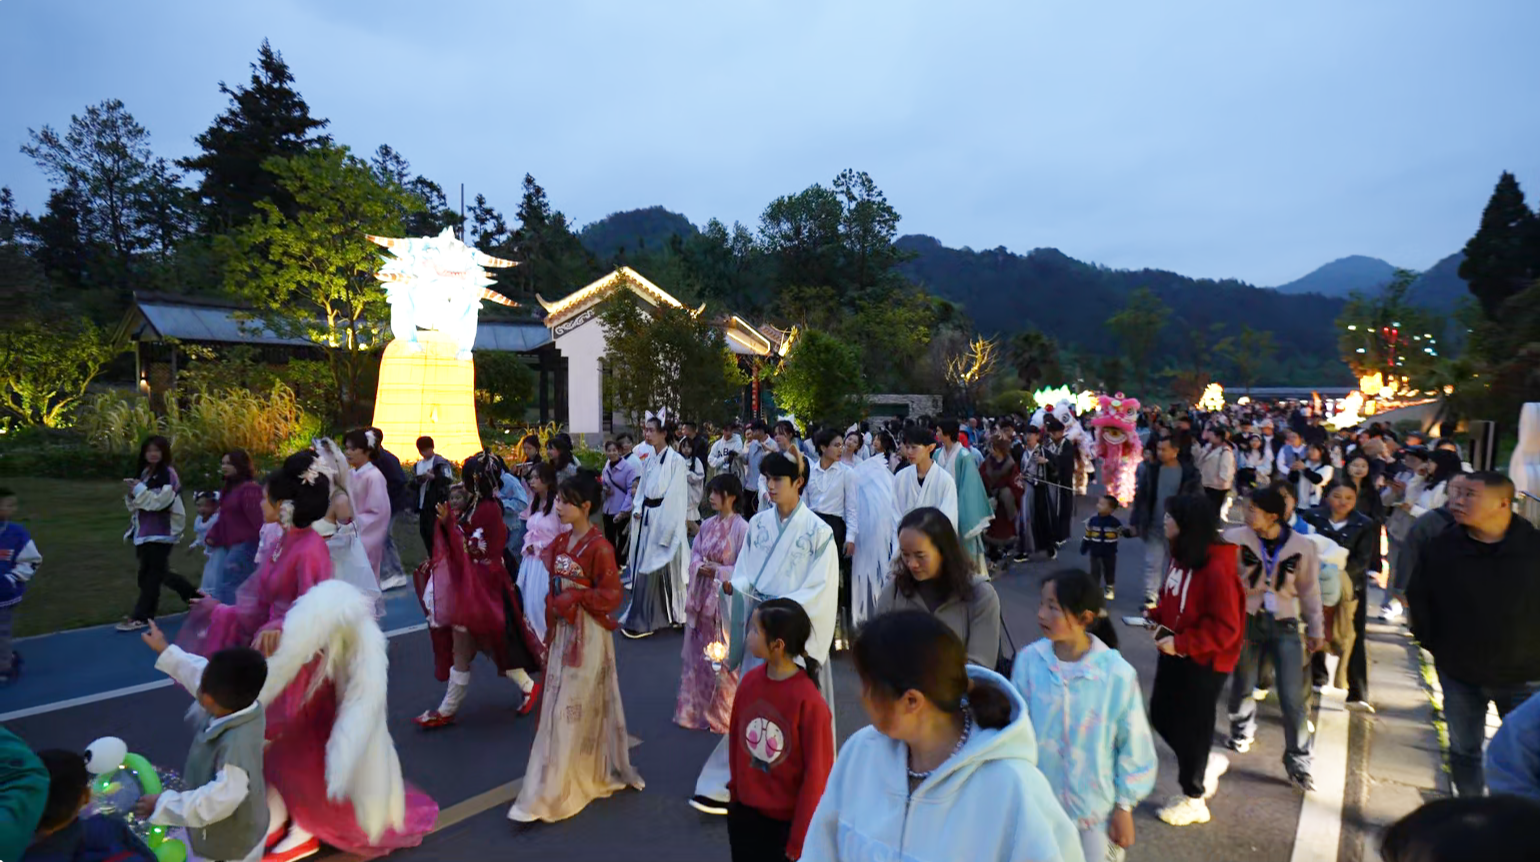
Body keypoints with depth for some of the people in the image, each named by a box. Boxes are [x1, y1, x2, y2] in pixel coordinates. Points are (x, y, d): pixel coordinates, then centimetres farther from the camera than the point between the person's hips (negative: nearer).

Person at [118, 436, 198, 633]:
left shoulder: (168, 474, -9)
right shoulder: (145, 473, 16)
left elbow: (160, 501, -20)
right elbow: (136, 504, 19)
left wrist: (139, 490, -15)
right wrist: (131, 493, -1)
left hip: (161, 532, -9)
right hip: (145, 531, 9)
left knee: (152, 574, -6)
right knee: (159, 573, 14)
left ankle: (141, 617, -4)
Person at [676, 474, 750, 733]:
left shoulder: (741, 528, -12)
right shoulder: (707, 525, 8)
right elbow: (695, 555, 11)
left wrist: (717, 571, -18)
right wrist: (700, 567, -9)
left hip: (725, 598, -6)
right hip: (701, 596, 7)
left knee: (723, 658, 1)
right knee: (697, 654, 14)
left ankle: (722, 714, 16)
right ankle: (696, 709, 29)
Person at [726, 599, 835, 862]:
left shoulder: (809, 701, -24)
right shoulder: (750, 681, -8)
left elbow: (816, 773, -17)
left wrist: (800, 838, -11)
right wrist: (735, 789, 13)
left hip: (787, 820, -5)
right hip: (744, 812, 5)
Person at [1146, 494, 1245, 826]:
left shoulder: (1217, 569, -27)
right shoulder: (1181, 556, 0)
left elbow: (1224, 628, -25)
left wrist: (1180, 642, -25)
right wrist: (1157, 615, -1)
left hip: (1205, 662, -8)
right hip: (1174, 653, 8)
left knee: (1192, 727, 8)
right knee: (1161, 715, 17)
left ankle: (1194, 798, 29)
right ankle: (1207, 763, 42)